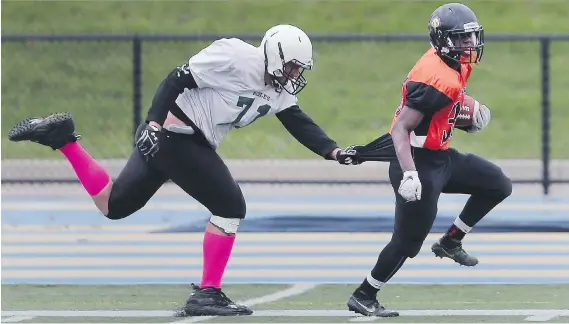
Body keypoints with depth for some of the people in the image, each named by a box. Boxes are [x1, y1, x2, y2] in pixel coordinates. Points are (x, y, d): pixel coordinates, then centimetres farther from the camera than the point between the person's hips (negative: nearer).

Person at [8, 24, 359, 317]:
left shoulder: (279, 91, 9)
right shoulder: (236, 58, -18)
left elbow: (301, 125, 8)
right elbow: (179, 79, -19)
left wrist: (333, 151, -6)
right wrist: (154, 121, -25)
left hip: (188, 143, 10)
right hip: (173, 136, -10)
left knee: (114, 205, 14)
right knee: (230, 207, -8)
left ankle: (63, 138, 13)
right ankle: (207, 294, -2)